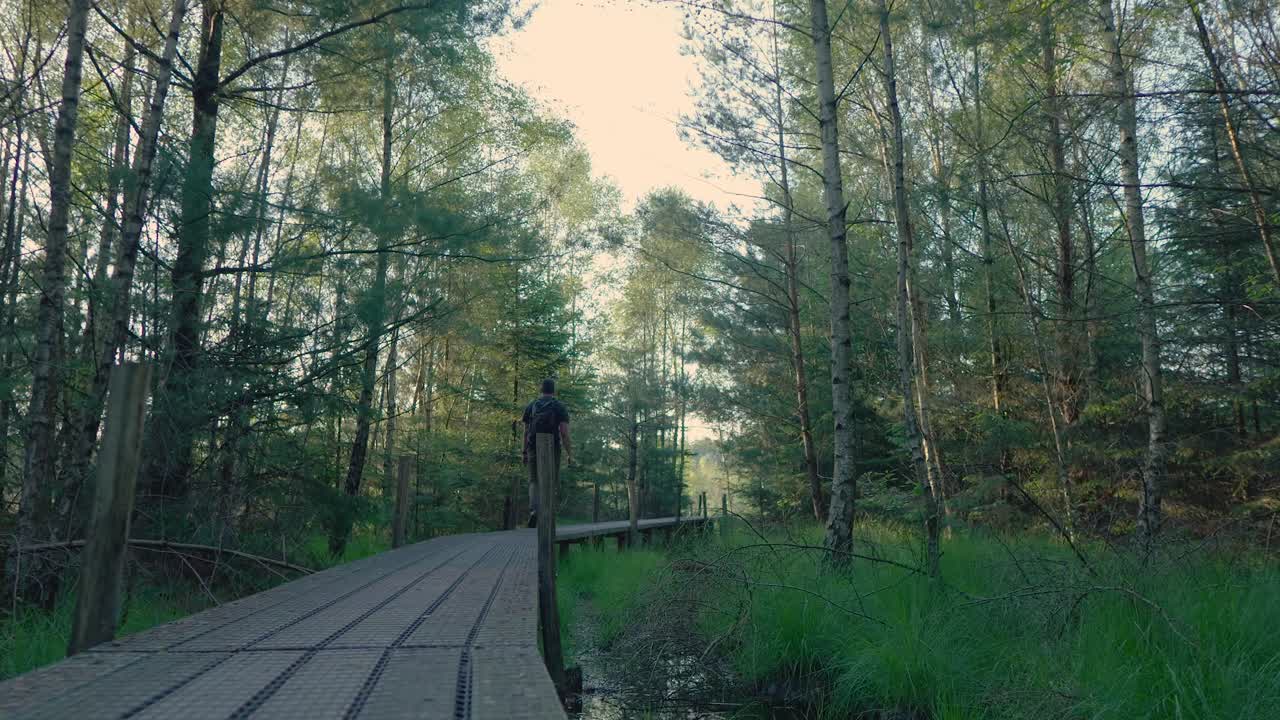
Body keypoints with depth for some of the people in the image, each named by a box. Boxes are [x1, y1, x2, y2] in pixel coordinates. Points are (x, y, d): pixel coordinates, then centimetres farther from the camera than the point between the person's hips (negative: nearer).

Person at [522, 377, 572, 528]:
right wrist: (569, 454, -5)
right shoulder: (560, 407, 0)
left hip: (534, 449, 2)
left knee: (534, 481, 9)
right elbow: (564, 433, -7)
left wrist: (525, 452, 15)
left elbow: (526, 432, 9)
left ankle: (533, 509, -17)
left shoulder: (531, 406, 9)